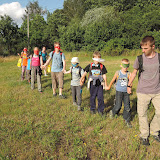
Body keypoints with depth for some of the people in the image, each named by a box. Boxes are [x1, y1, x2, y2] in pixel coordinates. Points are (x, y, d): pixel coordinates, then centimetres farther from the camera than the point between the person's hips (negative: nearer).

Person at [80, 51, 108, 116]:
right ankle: (92, 109, 28)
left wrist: (105, 83, 3)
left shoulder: (102, 66, 0)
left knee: (100, 97, 0)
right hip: (92, 84, 0)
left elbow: (104, 75, 3)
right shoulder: (90, 66, 0)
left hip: (100, 84, 0)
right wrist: (81, 79, -1)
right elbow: (85, 73, 6)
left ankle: (100, 110, 15)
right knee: (92, 97, 12)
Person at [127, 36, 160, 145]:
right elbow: (134, 72, 9)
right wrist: (129, 85, 12)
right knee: (142, 114, 4)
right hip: (142, 92, -1)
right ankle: (144, 135, 22)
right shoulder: (140, 59, -4)